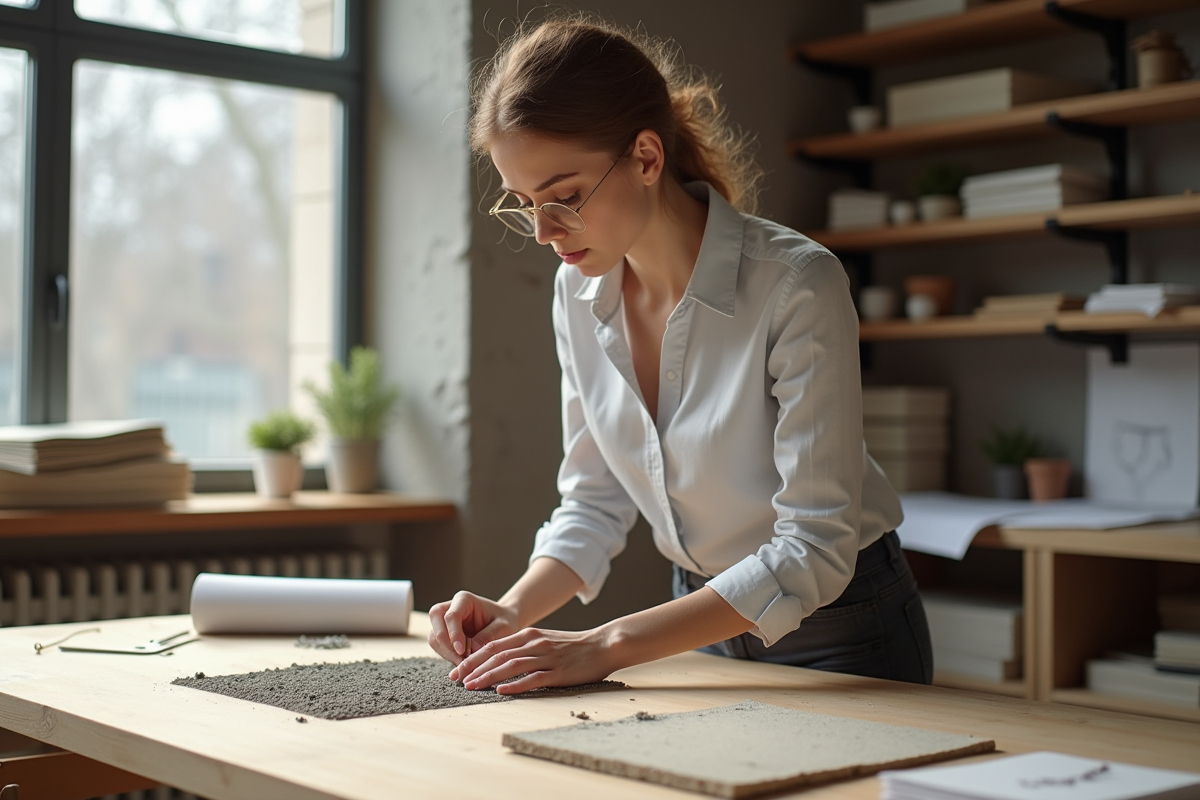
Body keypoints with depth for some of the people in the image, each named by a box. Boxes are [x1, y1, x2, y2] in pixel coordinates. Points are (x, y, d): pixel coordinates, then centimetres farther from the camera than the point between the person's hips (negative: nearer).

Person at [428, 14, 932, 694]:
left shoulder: (798, 286, -24)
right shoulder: (579, 293, -5)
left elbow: (813, 550, -26)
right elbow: (596, 502, 3)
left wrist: (608, 645, -29)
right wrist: (514, 613, -15)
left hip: (841, 634, -4)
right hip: (705, 623, 5)